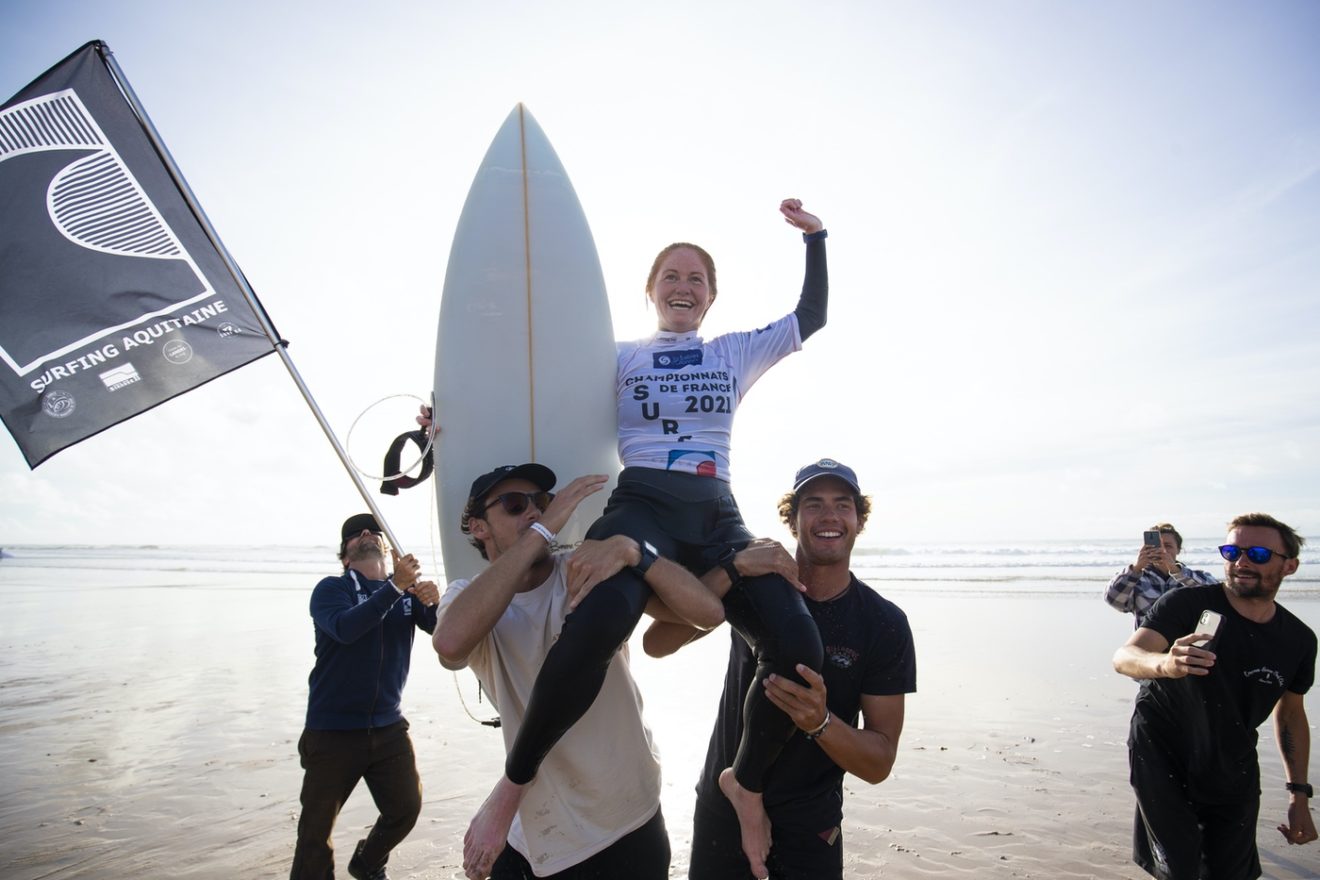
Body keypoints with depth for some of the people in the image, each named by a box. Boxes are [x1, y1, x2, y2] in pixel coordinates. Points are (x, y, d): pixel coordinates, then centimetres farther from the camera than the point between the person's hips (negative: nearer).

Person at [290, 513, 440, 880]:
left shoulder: (407, 590, 3)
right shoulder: (331, 588, -7)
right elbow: (345, 628, -26)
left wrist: (433, 602, -29)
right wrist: (394, 586, -34)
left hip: (388, 727, 4)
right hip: (333, 731, -4)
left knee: (406, 808, 11)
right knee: (316, 825, 4)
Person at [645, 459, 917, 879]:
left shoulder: (885, 623, -13)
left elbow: (880, 764, -13)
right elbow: (656, 644, -23)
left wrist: (820, 723, -33)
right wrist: (733, 568, -34)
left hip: (810, 825, -1)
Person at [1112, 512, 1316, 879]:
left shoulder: (1298, 639, -4)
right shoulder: (1188, 603, -19)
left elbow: (1290, 713, 11)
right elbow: (1124, 656, -32)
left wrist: (1299, 795, 11)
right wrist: (1164, 664, -55)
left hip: (1232, 772, 5)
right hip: (1161, 754, -5)